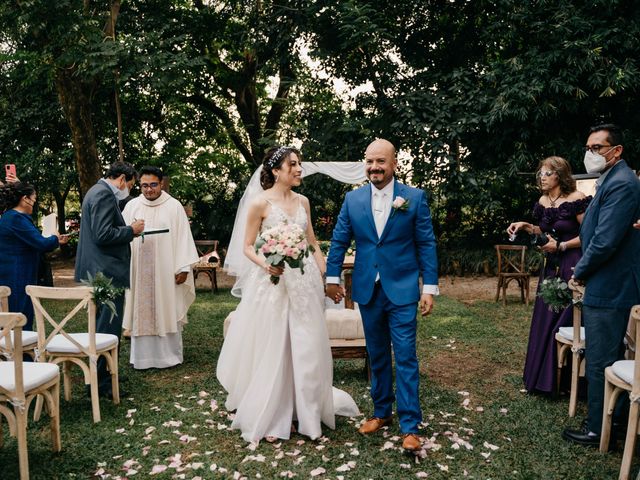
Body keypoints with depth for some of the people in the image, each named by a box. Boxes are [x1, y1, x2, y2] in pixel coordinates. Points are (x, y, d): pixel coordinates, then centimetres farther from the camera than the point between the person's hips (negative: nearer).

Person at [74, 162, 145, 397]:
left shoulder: (97, 191, 17)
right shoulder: (105, 194, -16)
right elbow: (103, 235, -24)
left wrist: (128, 230, 17)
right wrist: (131, 230, -12)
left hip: (100, 271, 11)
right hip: (107, 271, -11)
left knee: (103, 325, 20)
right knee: (109, 329, -5)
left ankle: (102, 375, 33)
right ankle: (101, 383, 2)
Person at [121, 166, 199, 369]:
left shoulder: (174, 206, -2)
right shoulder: (132, 206, 5)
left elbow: (183, 237, -4)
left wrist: (183, 267, -8)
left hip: (166, 270, -2)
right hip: (139, 270, 2)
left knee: (167, 310, 5)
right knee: (141, 312, 7)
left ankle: (169, 354, 17)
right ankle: (143, 355, 17)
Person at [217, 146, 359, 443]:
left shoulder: (303, 201, 9)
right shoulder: (260, 203, -6)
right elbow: (247, 246, -4)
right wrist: (265, 263, -23)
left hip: (305, 281, 5)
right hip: (273, 281, -5)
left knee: (307, 348, 9)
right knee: (272, 349, 3)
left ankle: (305, 409, 28)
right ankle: (269, 418, 20)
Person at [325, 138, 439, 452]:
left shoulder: (415, 198, -4)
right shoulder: (353, 199, 3)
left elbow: (426, 244, -4)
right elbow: (339, 241, 9)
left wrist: (430, 287, -7)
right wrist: (332, 277, 7)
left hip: (402, 290, -3)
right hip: (368, 291, 3)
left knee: (405, 358, -1)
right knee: (377, 356, 16)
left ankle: (410, 426, 9)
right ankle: (381, 412, 31)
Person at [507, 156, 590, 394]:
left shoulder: (576, 199, -13)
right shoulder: (542, 201, 8)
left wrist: (561, 246, -15)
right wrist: (526, 226, 4)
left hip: (571, 267, -7)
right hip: (550, 267, 8)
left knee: (563, 322, -1)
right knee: (544, 321, 12)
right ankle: (541, 376, 25)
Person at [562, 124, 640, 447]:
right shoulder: (610, 180, 12)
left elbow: (605, 242, -25)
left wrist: (580, 272, -10)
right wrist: (584, 270, 9)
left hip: (608, 289, -10)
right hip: (613, 286, 10)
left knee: (599, 362, 1)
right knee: (611, 357, 21)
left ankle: (597, 429, 15)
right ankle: (613, 414, 36)